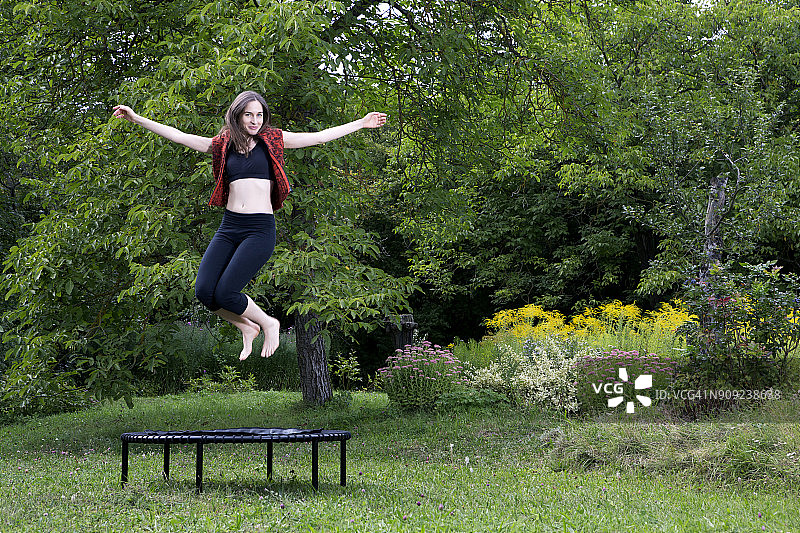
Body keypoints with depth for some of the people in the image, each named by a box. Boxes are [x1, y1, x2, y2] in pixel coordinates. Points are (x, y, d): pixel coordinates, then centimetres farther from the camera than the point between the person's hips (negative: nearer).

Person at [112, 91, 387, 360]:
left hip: (260, 229, -4)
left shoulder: (272, 140, 6)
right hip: (228, 227, 4)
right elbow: (178, 136, 10)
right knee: (204, 291, -11)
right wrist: (136, 118, 6)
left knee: (225, 293, -17)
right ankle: (247, 329, 15)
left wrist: (362, 123, 8)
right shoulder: (223, 145, 11)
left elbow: (319, 137, 8)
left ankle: (268, 324, 12)